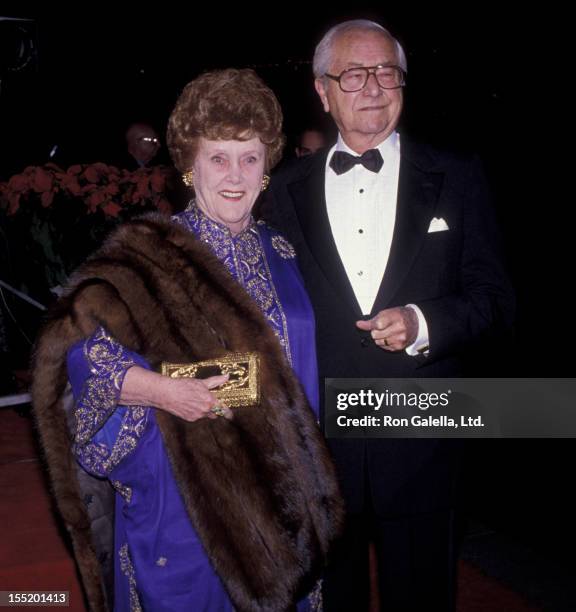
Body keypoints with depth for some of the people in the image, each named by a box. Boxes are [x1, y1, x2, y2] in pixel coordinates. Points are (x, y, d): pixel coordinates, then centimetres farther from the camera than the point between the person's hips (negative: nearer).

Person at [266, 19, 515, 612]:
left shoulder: (455, 178, 1)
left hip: (418, 446, -1)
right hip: (316, 446, 1)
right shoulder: (287, 190, 5)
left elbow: (493, 295, 0)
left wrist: (423, 323, -19)